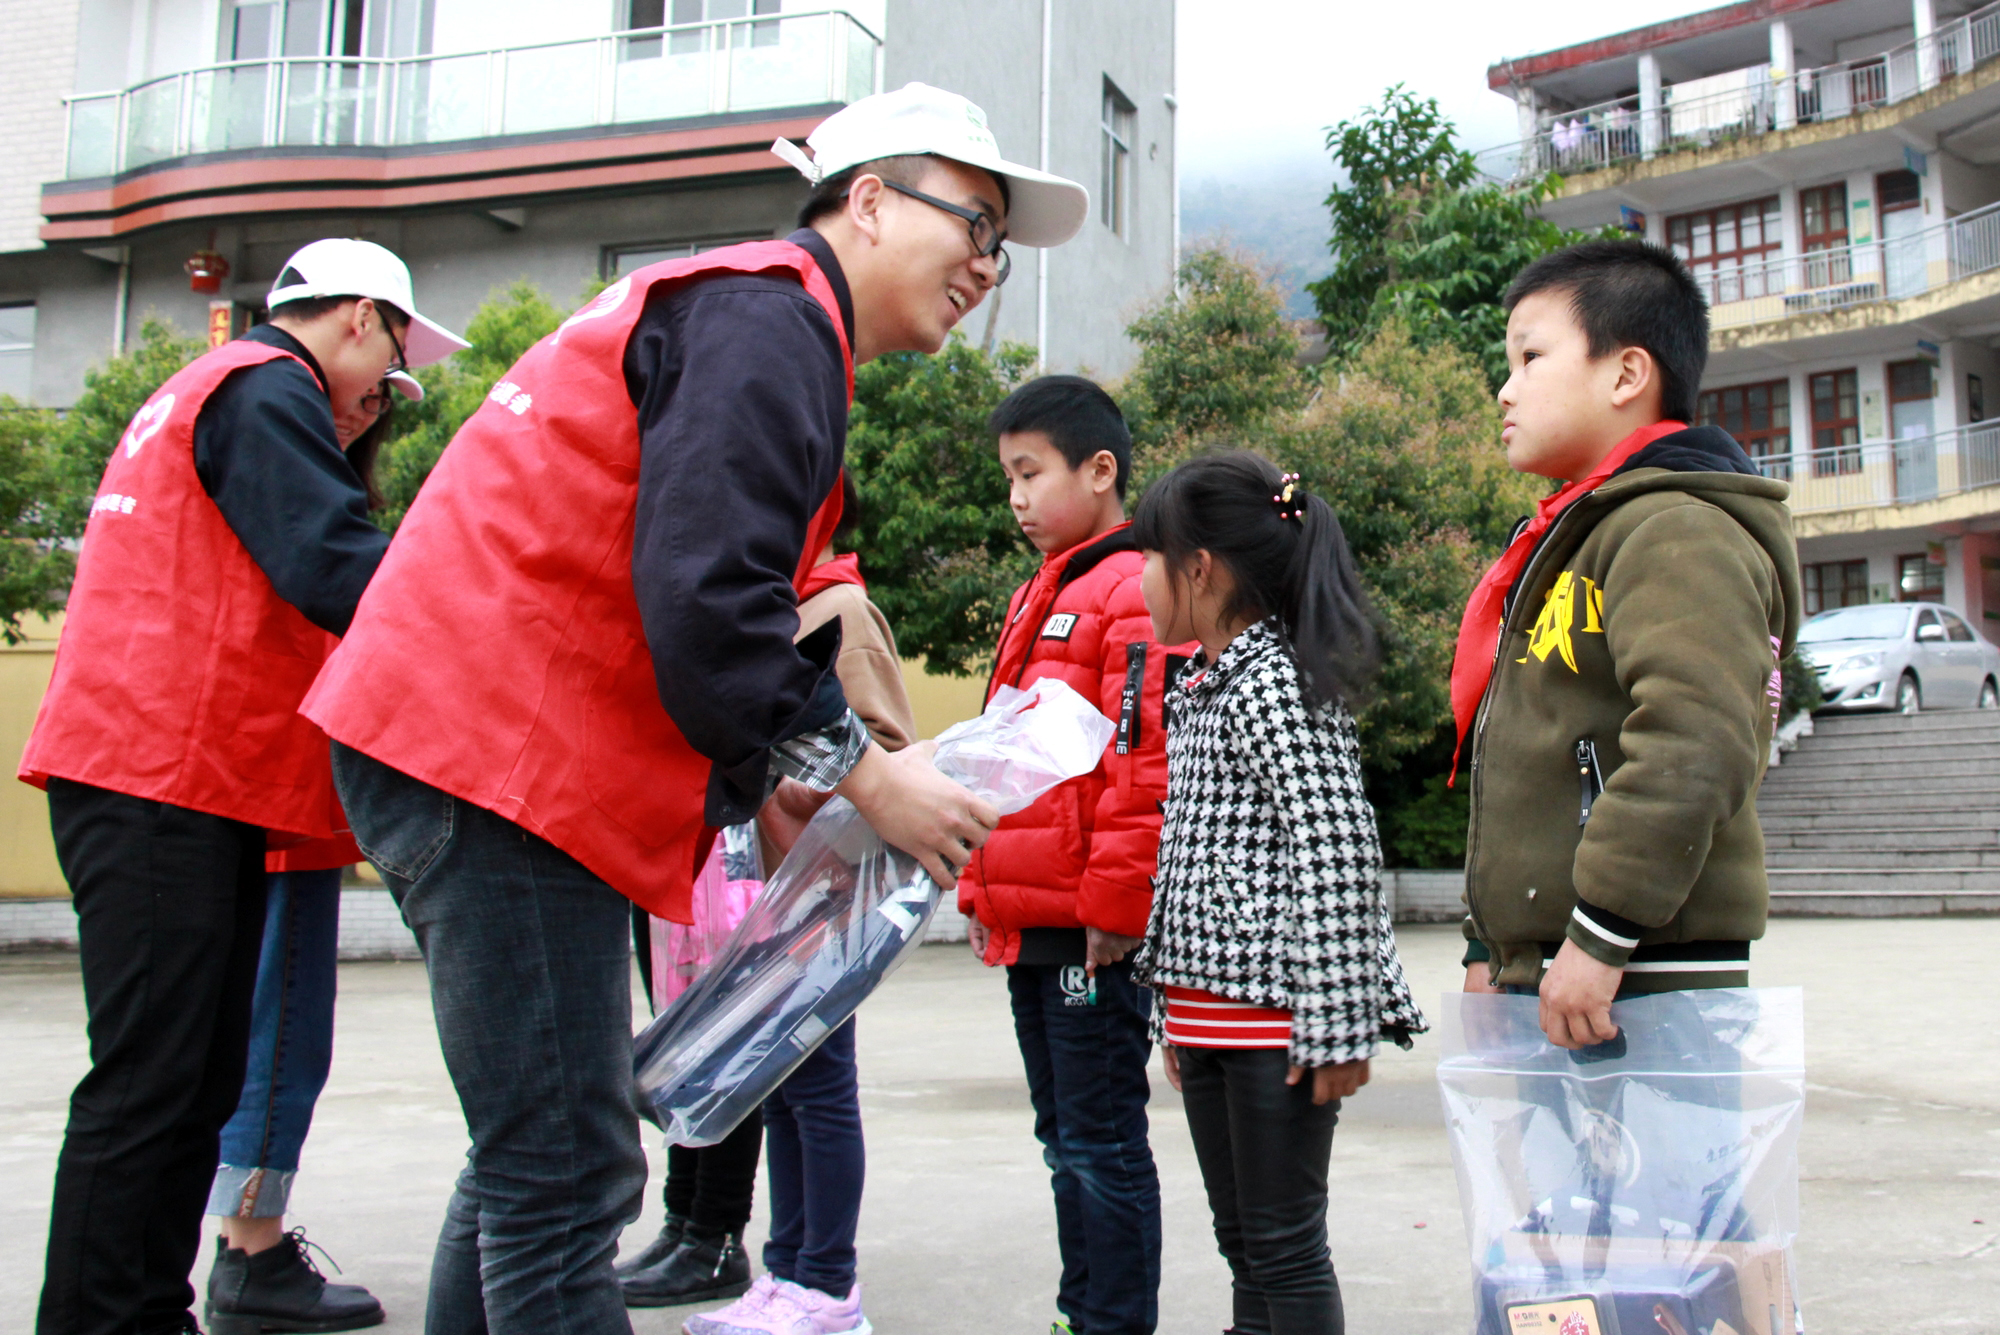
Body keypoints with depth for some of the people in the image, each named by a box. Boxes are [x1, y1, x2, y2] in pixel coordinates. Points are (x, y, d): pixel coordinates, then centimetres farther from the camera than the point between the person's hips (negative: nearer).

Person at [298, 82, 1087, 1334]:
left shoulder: (748, 316, 23)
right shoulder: (771, 319, -11)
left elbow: (699, 585, 23)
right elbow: (704, 597, -24)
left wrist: (777, 782, 14)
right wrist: (854, 770, -13)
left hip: (480, 749, 11)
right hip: (499, 755, -11)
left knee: (534, 1160, 19)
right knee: (566, 1174, -7)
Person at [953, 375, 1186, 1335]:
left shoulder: (1136, 593, -12)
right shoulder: (1037, 599, 18)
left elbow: (1146, 763, -19)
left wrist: (1113, 904, -19)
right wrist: (981, 889, 19)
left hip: (1093, 930, -9)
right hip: (1029, 926, 9)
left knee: (1102, 1145, 1)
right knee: (1064, 1139, 18)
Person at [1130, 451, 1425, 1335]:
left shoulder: (1273, 684, -13)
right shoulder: (1202, 688, 15)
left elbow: (1336, 855, -21)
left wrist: (1337, 1026, -22)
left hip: (1274, 1016, -9)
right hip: (1212, 1017, 9)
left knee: (1285, 1247, 1)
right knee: (1243, 1247, 16)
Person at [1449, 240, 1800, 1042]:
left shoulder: (1676, 532, -11)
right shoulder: (1577, 541, 22)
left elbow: (1694, 748, -25)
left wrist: (1601, 936, -24)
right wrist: (1488, 947, 21)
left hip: (1641, 984, -9)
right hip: (1546, 976, 10)